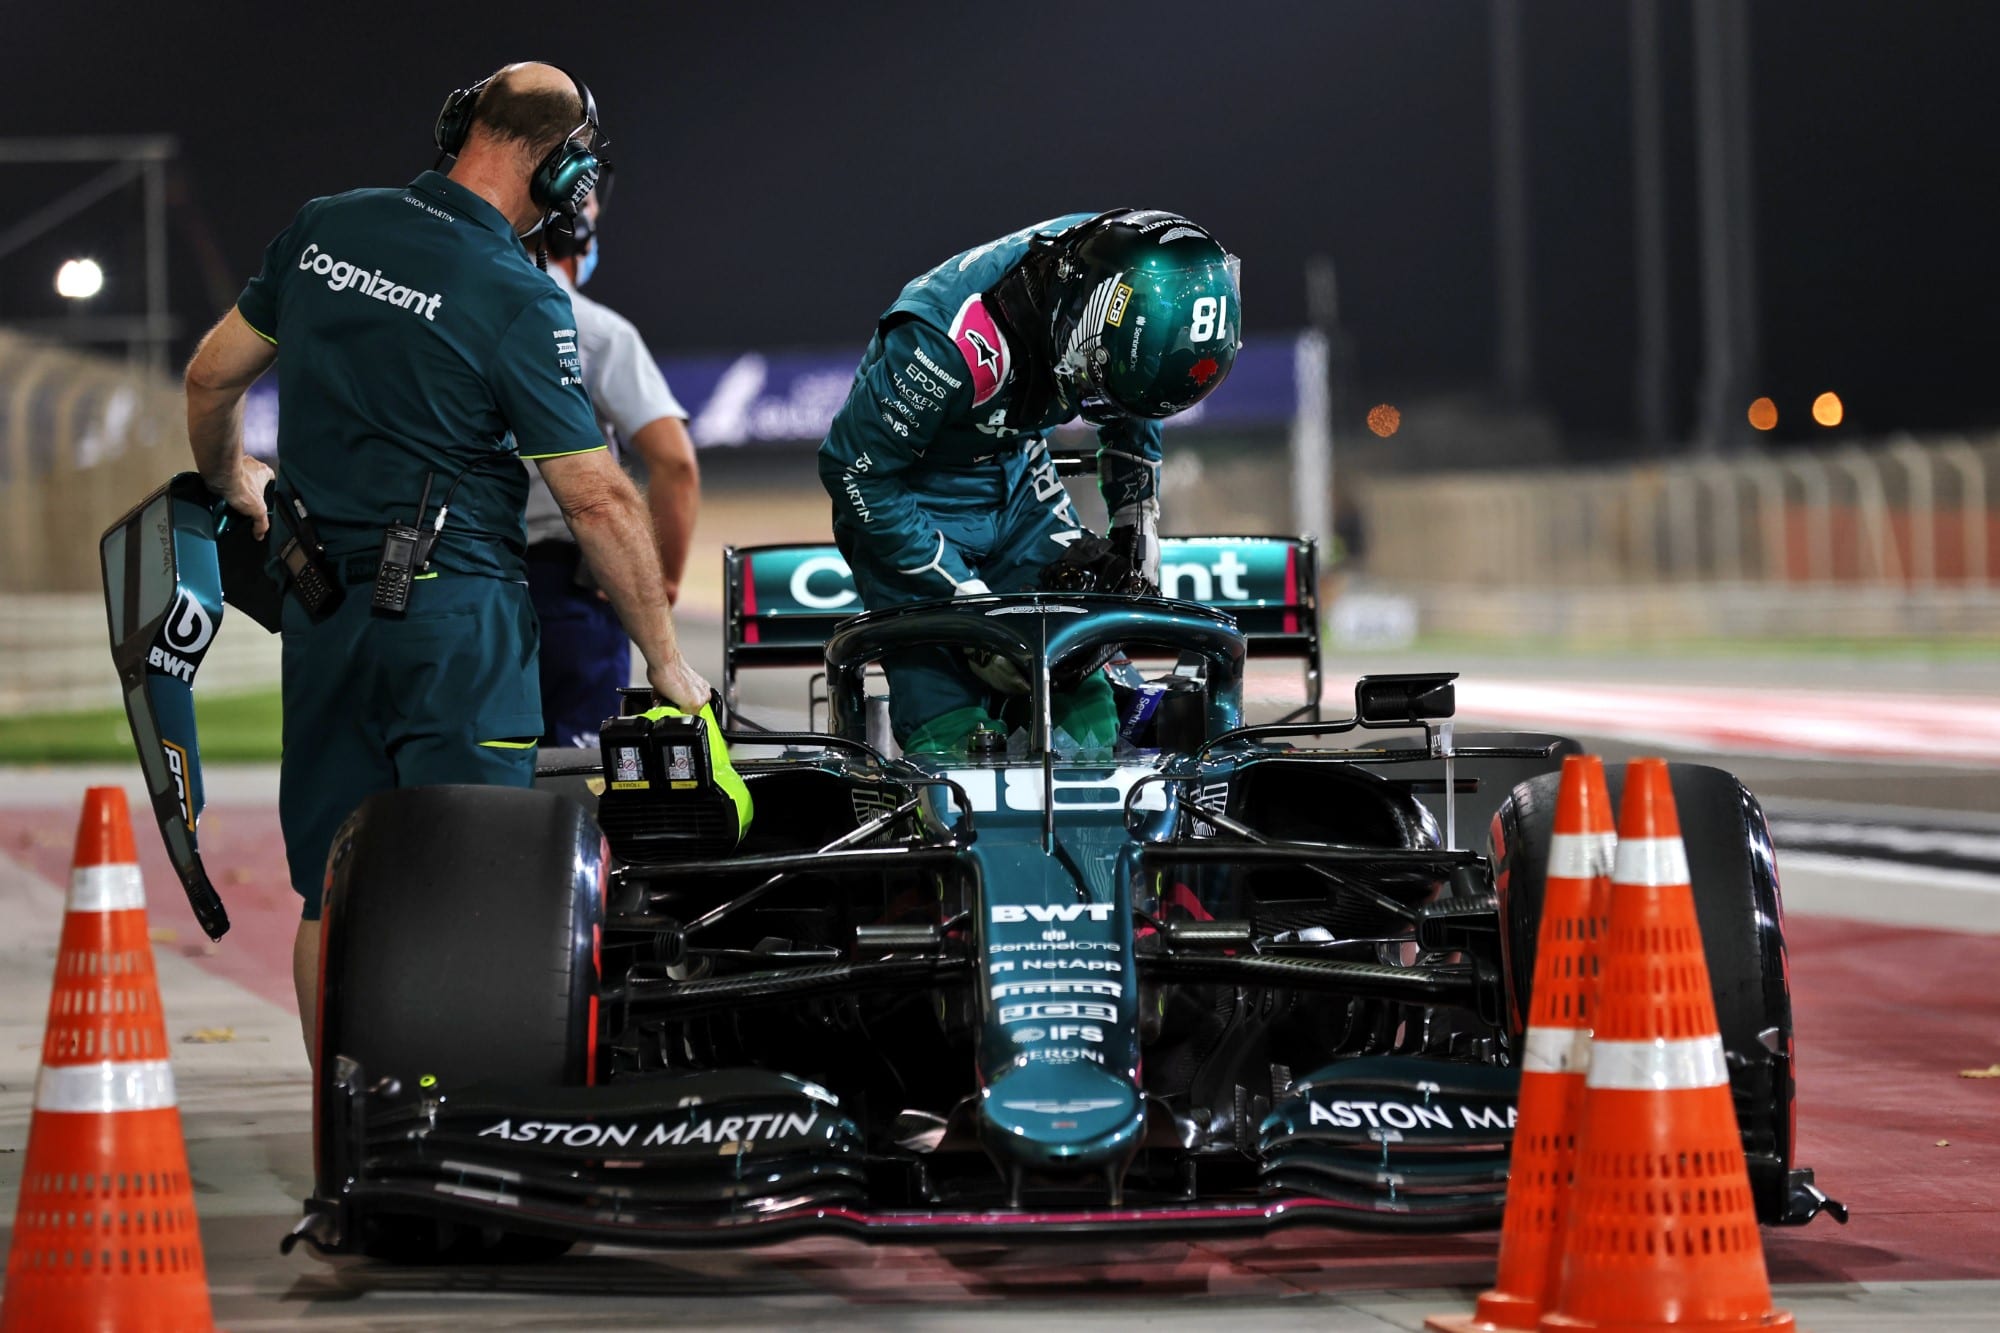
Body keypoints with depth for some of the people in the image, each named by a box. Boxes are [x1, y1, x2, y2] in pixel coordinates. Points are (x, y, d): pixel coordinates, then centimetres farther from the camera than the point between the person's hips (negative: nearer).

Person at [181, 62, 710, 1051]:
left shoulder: (324, 229, 4)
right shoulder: (520, 300, -13)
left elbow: (212, 376, 15)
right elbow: (596, 499, -13)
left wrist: (228, 479, 36)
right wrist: (665, 659, -5)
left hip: (320, 599, 6)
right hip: (456, 610, -6)